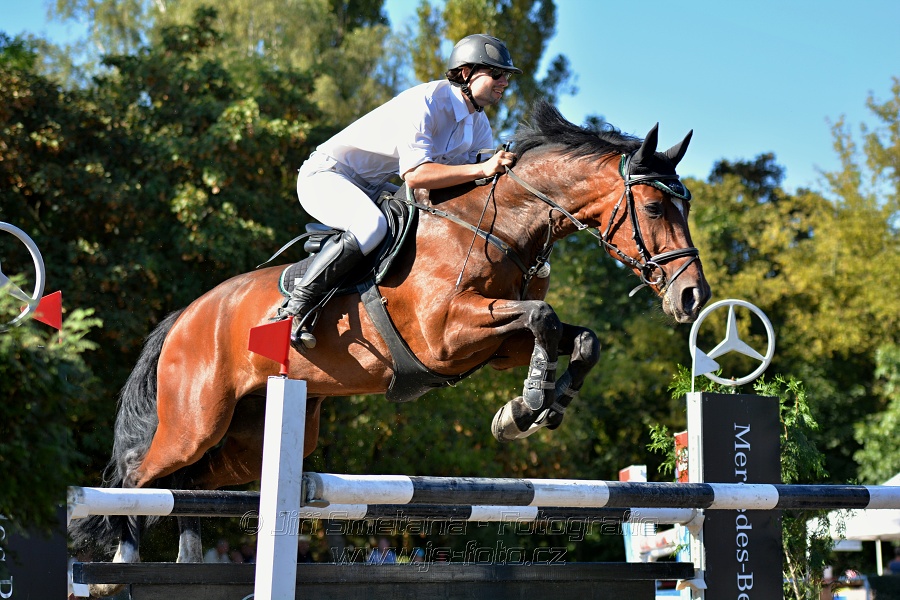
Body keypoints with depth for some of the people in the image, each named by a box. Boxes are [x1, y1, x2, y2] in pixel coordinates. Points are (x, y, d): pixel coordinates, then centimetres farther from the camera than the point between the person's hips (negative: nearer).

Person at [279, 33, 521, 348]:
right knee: (370, 226, -36)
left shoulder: (478, 124, 4)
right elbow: (414, 174, -33)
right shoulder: (425, 101, -24)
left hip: (371, 187, 9)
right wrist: (482, 169, -36)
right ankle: (296, 310, -26)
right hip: (325, 176, -9)